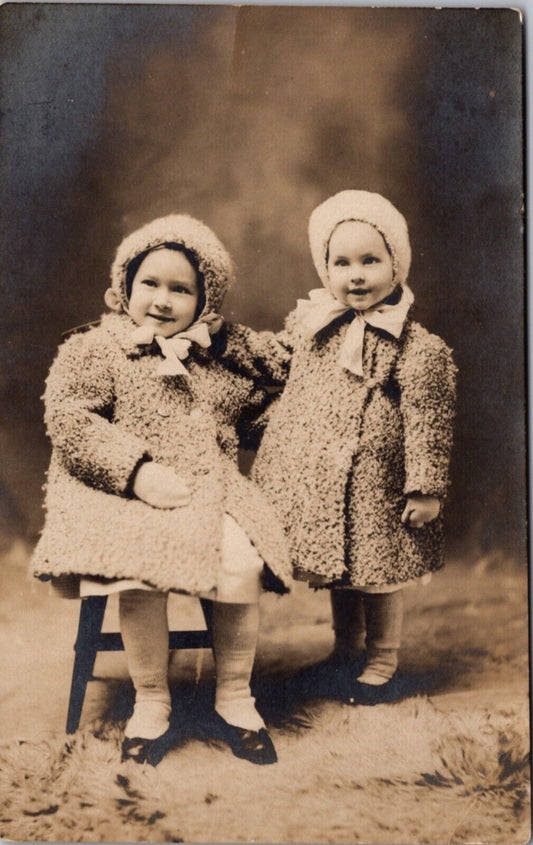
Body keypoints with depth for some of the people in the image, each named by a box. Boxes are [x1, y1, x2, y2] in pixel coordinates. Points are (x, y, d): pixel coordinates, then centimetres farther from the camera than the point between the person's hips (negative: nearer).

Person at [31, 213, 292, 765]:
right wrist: (138, 471, -17)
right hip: (122, 496, -3)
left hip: (208, 492, 3)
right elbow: (67, 421, -7)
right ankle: (150, 703, -7)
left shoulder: (217, 361, 17)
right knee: (143, 573, -32)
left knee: (243, 564, -24)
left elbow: (257, 403, 33)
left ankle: (234, 702, -2)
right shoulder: (92, 349, 5)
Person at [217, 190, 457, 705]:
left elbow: (427, 423, -12)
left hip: (374, 488, -5)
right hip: (316, 483, 5)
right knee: (335, 568, 20)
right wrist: (223, 334, 10)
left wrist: (426, 487, -12)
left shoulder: (417, 348, -13)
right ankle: (347, 649, 41)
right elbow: (276, 361, 17)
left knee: (377, 572, 10)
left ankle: (382, 663, 31)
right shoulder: (310, 323, 4)